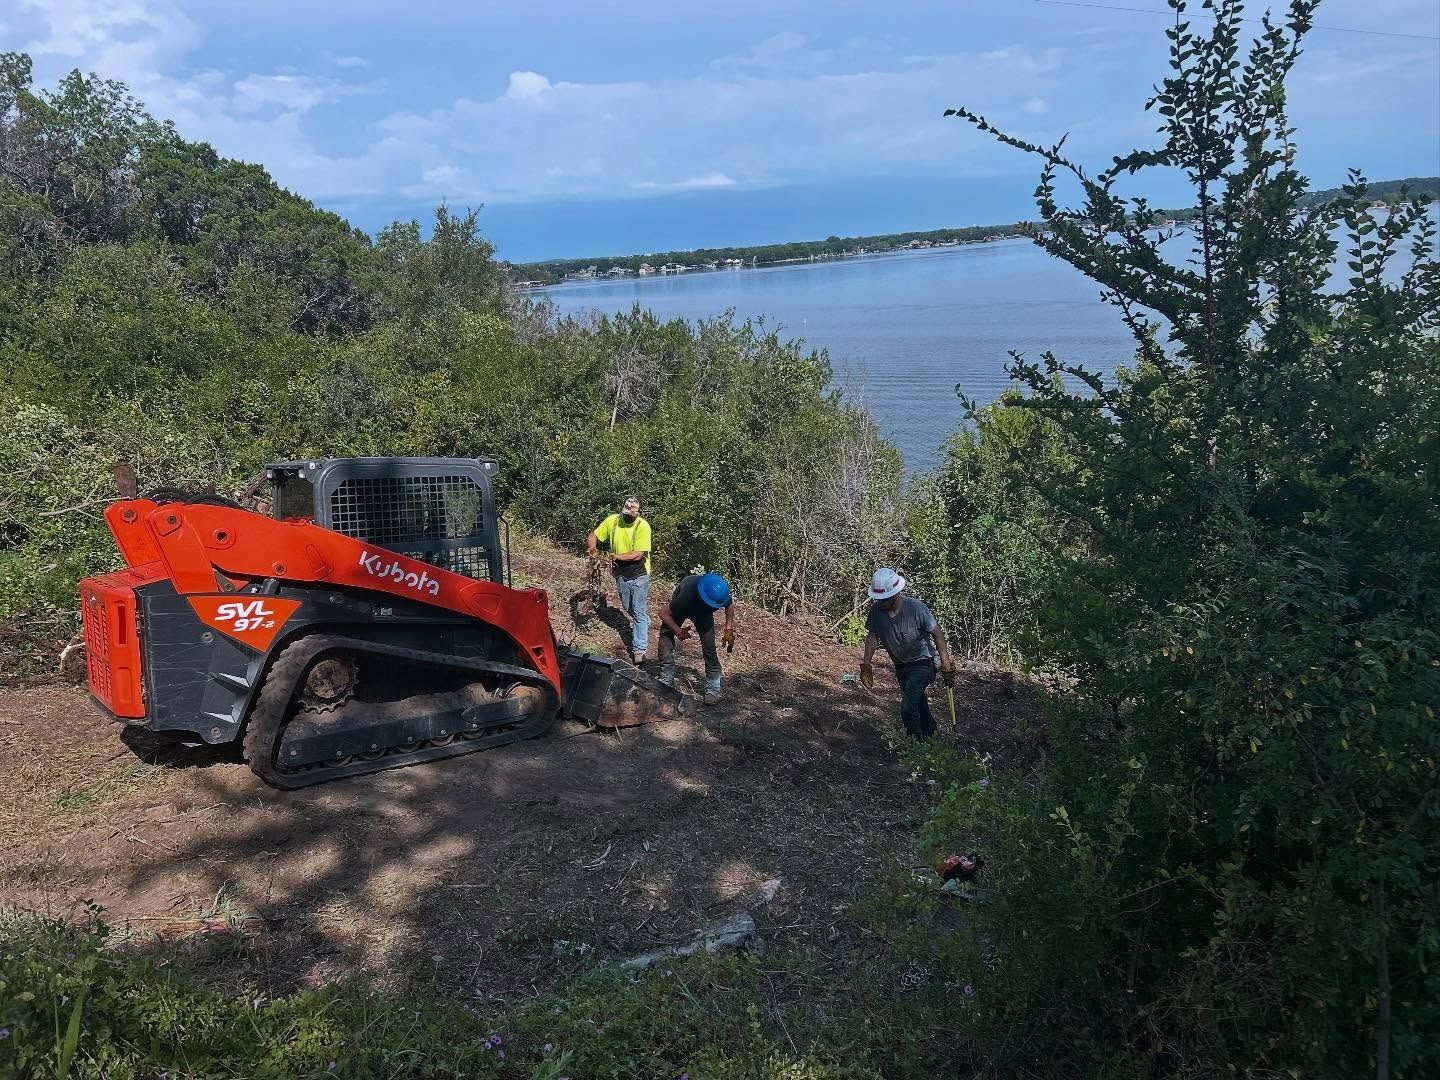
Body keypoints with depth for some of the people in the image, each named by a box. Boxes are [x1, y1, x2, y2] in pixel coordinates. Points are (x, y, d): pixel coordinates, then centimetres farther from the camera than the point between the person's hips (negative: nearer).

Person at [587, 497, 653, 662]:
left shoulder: (643, 526, -21)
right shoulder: (612, 520, -9)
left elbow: (637, 555, -25)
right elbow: (592, 537, -1)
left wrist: (616, 556, -25)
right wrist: (593, 549, -22)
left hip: (638, 575, -5)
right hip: (620, 575, 5)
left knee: (639, 612, -4)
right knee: (628, 609, 23)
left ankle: (639, 650, 0)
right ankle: (643, 624, 51)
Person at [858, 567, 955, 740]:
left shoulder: (916, 608, -26)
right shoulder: (876, 610, -14)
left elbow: (937, 634, -17)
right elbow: (872, 637, -3)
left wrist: (946, 665, -17)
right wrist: (865, 664, -10)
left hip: (922, 663, -6)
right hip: (900, 666, 6)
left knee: (908, 708, -19)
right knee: (917, 704, 24)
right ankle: (930, 733, 46)